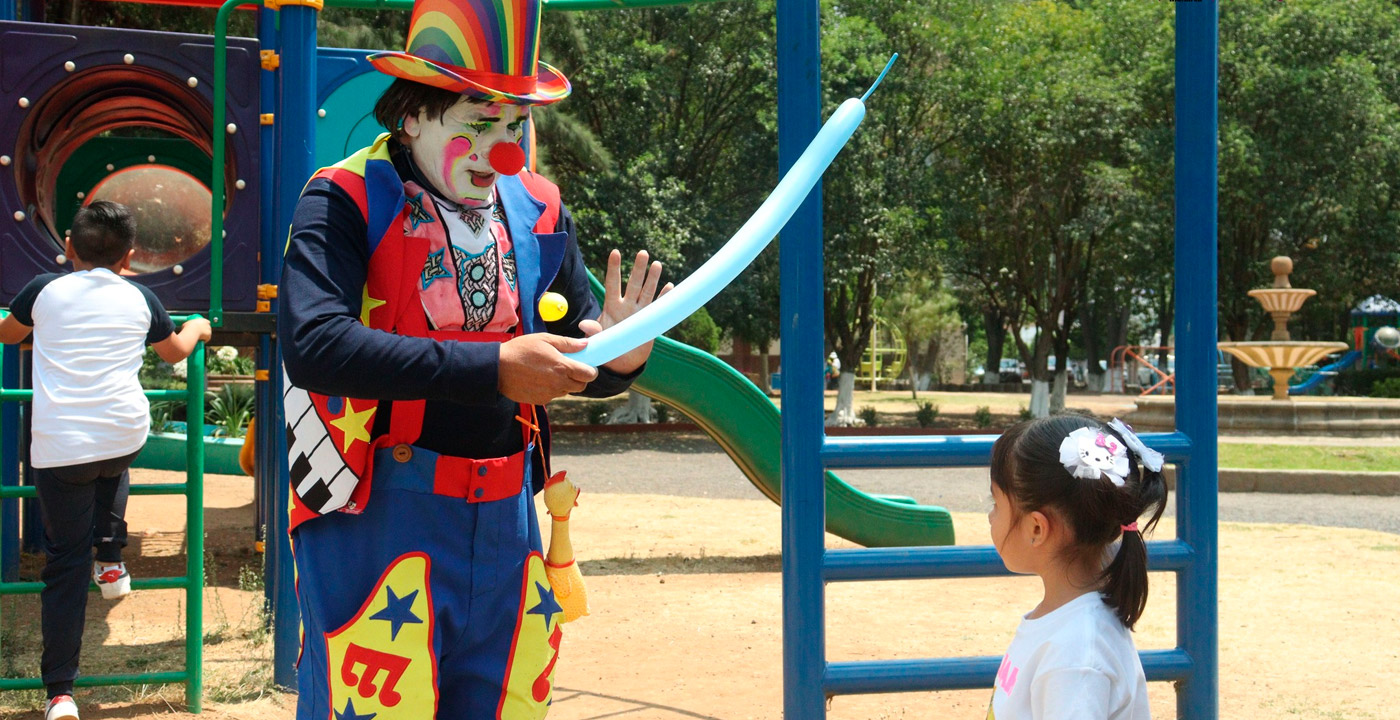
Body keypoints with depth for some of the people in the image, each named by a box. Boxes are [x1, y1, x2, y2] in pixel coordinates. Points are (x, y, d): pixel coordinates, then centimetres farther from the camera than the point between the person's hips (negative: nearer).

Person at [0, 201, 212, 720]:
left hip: (59, 447, -1)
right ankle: (111, 560, 29)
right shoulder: (139, 299, 8)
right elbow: (176, 352, 26)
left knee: (65, 564, 3)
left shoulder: (45, 292, 6)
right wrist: (197, 328, 48)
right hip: (126, 436, 2)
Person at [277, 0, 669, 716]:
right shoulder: (345, 203, -8)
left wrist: (615, 360, -9)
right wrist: (492, 369, -29)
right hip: (375, 522, -5)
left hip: (505, 524, 5)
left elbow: (570, 361, 17)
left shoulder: (538, 212, 9)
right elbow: (314, 347, -24)